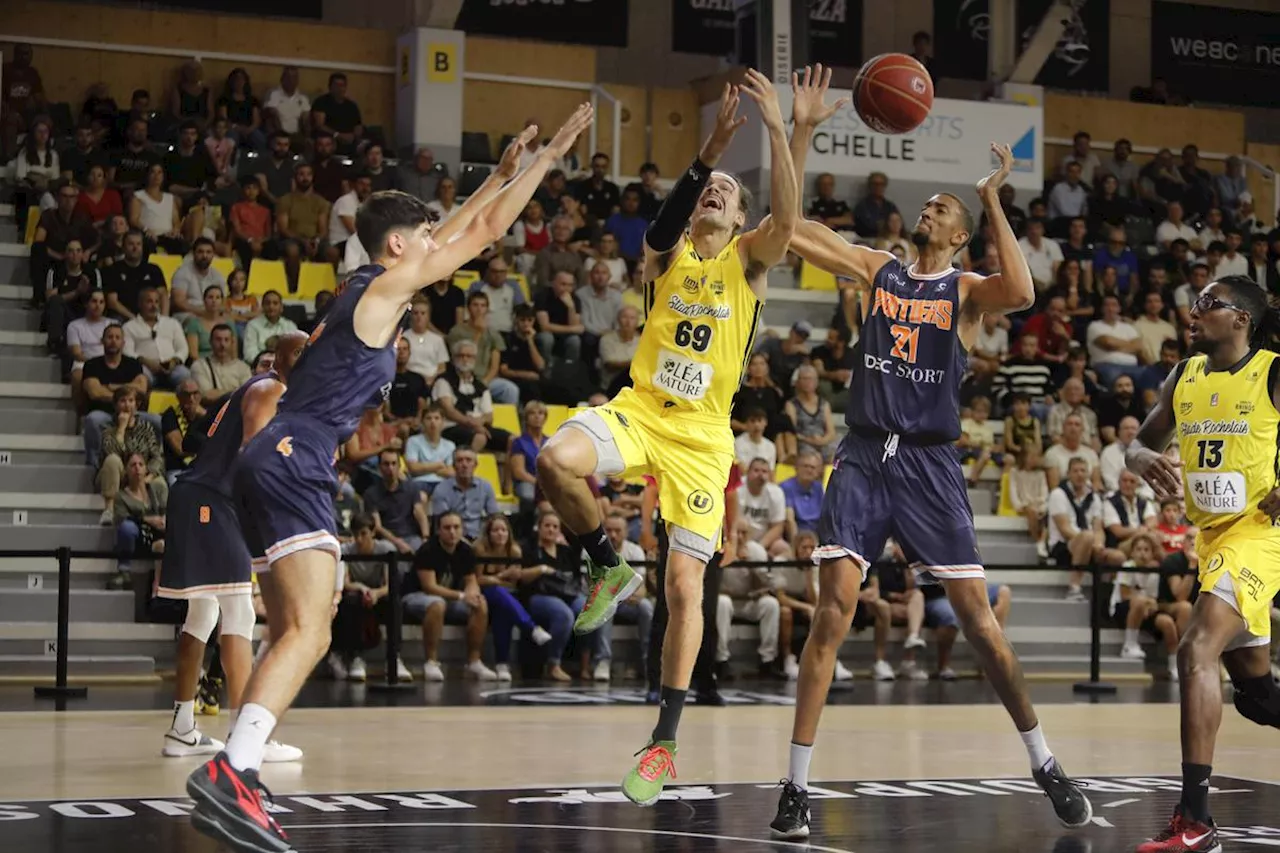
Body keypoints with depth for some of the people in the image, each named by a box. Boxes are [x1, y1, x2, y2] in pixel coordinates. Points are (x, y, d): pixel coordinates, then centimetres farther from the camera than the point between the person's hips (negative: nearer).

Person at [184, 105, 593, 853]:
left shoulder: (373, 287, 21)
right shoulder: (388, 284, -3)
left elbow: (459, 231, 35)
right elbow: (488, 230, -1)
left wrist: (502, 172, 39)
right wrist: (550, 156, 6)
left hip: (279, 464, 10)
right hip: (294, 461, -10)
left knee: (293, 635, 13)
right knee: (308, 633, -20)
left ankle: (235, 782, 12)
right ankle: (230, 772, -32)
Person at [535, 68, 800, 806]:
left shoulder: (749, 259, 4)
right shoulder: (667, 253, 6)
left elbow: (787, 222, -18)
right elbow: (665, 223, -19)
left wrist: (782, 130, -29)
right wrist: (713, 147, -33)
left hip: (702, 435, -1)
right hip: (639, 411, 1)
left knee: (686, 585, -4)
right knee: (558, 460, -32)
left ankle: (665, 743, 8)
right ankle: (609, 569, -4)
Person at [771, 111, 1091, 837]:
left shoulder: (967, 290, 3)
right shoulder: (877, 269, 11)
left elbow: (1022, 293, -21)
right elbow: (791, 230, 2)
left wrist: (993, 199, -17)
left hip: (930, 463, -1)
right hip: (865, 456, 2)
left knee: (978, 615, -1)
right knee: (834, 612, -9)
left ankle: (1044, 764, 14)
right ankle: (797, 786, -6)